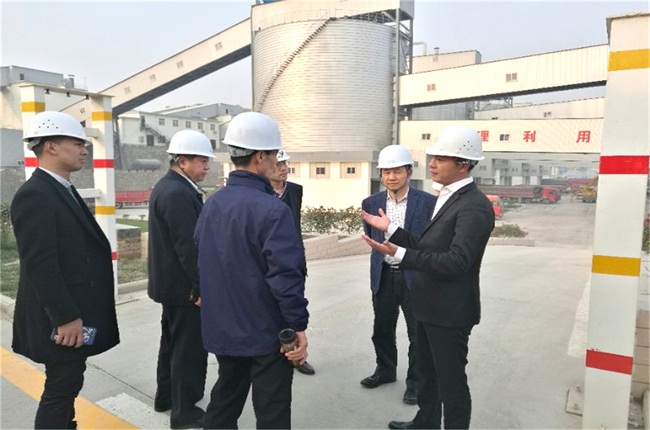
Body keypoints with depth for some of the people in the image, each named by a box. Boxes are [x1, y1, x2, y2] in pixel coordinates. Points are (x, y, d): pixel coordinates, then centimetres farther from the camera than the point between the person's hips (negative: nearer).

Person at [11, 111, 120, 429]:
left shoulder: (64, 190, 11)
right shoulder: (34, 195, -19)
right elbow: (39, 265, -24)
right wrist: (66, 318, -22)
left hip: (76, 312, 10)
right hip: (63, 319, -10)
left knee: (66, 386, 21)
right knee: (61, 389, 4)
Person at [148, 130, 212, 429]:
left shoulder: (166, 186, 11)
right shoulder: (178, 193, -22)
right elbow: (188, 246, -25)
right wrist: (202, 287, -18)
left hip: (170, 282, 11)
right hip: (184, 285, -11)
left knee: (173, 342, 22)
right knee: (190, 347, 3)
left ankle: (166, 397, 37)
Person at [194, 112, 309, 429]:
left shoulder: (212, 204, 3)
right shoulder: (272, 209, -21)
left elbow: (203, 264, 10)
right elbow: (285, 276, -23)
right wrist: (298, 326, -14)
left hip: (222, 329, 8)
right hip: (265, 332, -7)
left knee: (224, 402, 23)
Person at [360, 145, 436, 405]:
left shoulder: (428, 202, -10)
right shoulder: (371, 203, 0)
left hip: (415, 276, -3)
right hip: (383, 276, 4)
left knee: (418, 333, 10)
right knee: (382, 329, 18)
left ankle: (415, 381, 30)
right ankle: (385, 370, 41)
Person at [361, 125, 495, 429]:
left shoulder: (474, 206, -22)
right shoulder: (447, 197, 9)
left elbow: (456, 262, -30)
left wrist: (399, 253, -36)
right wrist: (391, 229, 4)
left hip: (450, 310, -10)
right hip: (430, 306, 10)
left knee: (450, 380, 9)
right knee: (426, 372, 26)